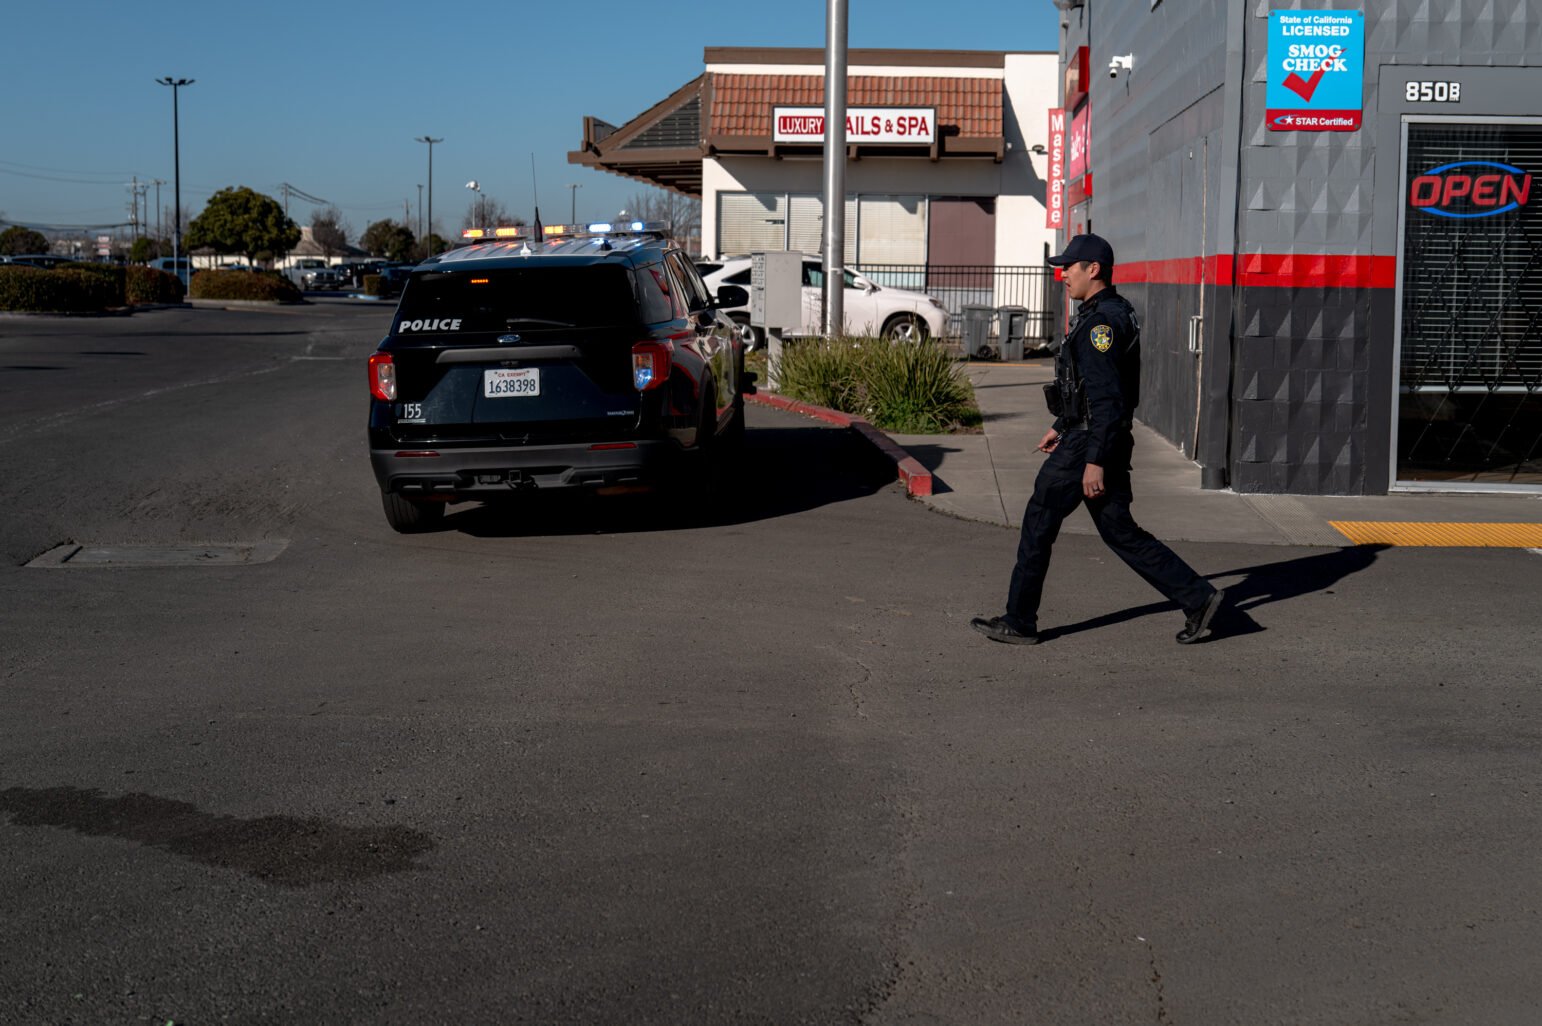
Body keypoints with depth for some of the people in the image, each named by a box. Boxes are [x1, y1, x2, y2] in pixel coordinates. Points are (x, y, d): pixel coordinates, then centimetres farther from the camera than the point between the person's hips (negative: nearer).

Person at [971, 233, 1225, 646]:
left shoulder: (1101, 322, -18)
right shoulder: (1111, 313, 15)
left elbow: (1107, 398, -23)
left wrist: (1095, 461, -24)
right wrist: (1060, 426, 30)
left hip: (1089, 441, -10)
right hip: (1092, 439, 10)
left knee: (1039, 522, 1)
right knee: (1119, 531, 11)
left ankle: (1019, 622, 10)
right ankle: (1198, 597, 10)